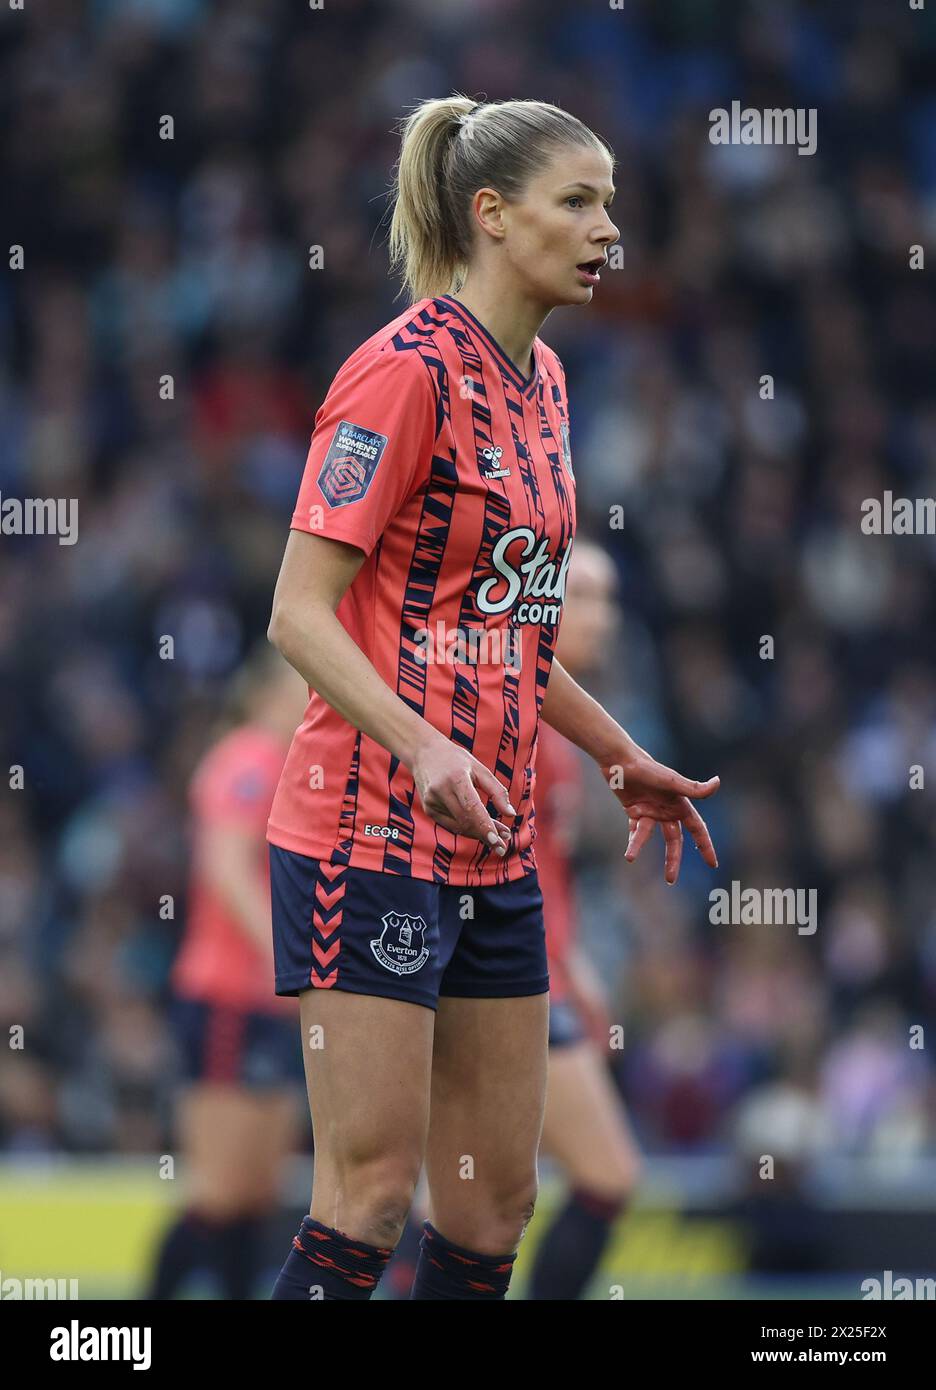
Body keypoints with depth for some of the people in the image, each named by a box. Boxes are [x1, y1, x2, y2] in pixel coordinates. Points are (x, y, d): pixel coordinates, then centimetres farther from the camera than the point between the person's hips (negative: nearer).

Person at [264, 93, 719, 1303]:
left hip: (492, 845, 9)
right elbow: (299, 614, -17)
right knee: (370, 1193, -10)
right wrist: (423, 747, -30)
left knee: (494, 1200, 7)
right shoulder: (405, 372, -13)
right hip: (369, 832, -9)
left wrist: (619, 757, 25)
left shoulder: (538, 381, 13)